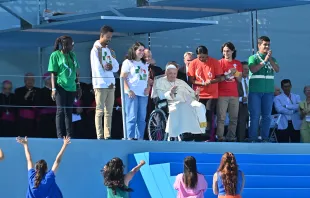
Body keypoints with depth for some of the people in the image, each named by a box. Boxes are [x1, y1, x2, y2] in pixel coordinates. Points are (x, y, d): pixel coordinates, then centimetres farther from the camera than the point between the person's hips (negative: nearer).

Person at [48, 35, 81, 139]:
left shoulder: (72, 55, 13)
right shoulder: (55, 55, -3)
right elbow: (53, 73, -6)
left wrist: (78, 87, 16)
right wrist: (53, 88, -12)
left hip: (71, 87, 5)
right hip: (61, 86, -5)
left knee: (69, 111, 7)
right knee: (61, 110, -6)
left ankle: (69, 135, 8)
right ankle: (60, 135, -4)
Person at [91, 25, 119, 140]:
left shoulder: (109, 50, 19)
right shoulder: (96, 50, -3)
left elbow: (116, 67, 14)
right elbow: (98, 68, -11)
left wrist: (111, 67, -8)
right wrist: (107, 82, -10)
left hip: (111, 85, 7)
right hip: (101, 84, -7)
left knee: (109, 112, 5)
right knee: (100, 111, -9)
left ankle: (108, 135, 5)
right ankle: (100, 136, -11)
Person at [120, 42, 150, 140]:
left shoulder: (145, 64, 21)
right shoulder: (128, 62, 2)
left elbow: (148, 78, 25)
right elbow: (123, 78, -5)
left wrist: (148, 87, 5)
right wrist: (128, 90, -15)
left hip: (143, 94, 6)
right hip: (132, 94, -6)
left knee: (142, 118, 3)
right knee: (132, 117, -11)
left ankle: (140, 138, 6)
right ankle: (130, 138, -11)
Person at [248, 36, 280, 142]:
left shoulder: (272, 59, 13)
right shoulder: (253, 58, 4)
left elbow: (277, 69, -3)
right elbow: (253, 69, -13)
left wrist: (270, 59, -14)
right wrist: (264, 61, -15)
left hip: (268, 91, 3)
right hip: (255, 91, -3)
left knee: (267, 116, 3)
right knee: (254, 116, -4)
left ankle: (265, 138, 8)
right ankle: (252, 138, -2)